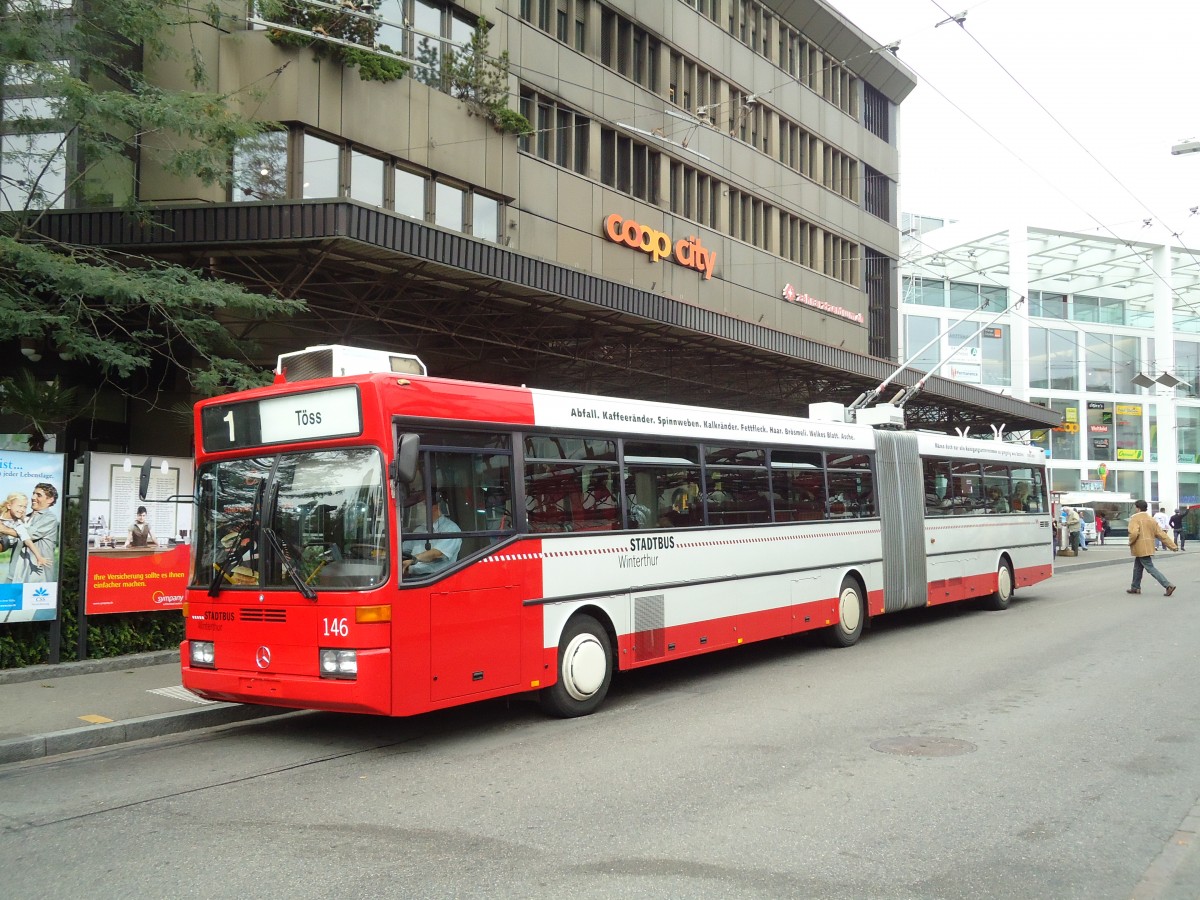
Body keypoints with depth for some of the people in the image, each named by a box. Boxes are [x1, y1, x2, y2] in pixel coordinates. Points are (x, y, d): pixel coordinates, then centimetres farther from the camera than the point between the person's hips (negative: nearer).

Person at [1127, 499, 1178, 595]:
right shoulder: (1151, 519, 10)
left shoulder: (1135, 518, -13)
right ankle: (1135, 587, 28)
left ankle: (1168, 585, -15)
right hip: (1149, 548, 8)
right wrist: (1172, 545, 8)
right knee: (1137, 567, 20)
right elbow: (1161, 534, 7)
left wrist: (1130, 542, -8)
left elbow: (1134, 533, -27)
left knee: (1150, 568, -7)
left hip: (1141, 549, -8)